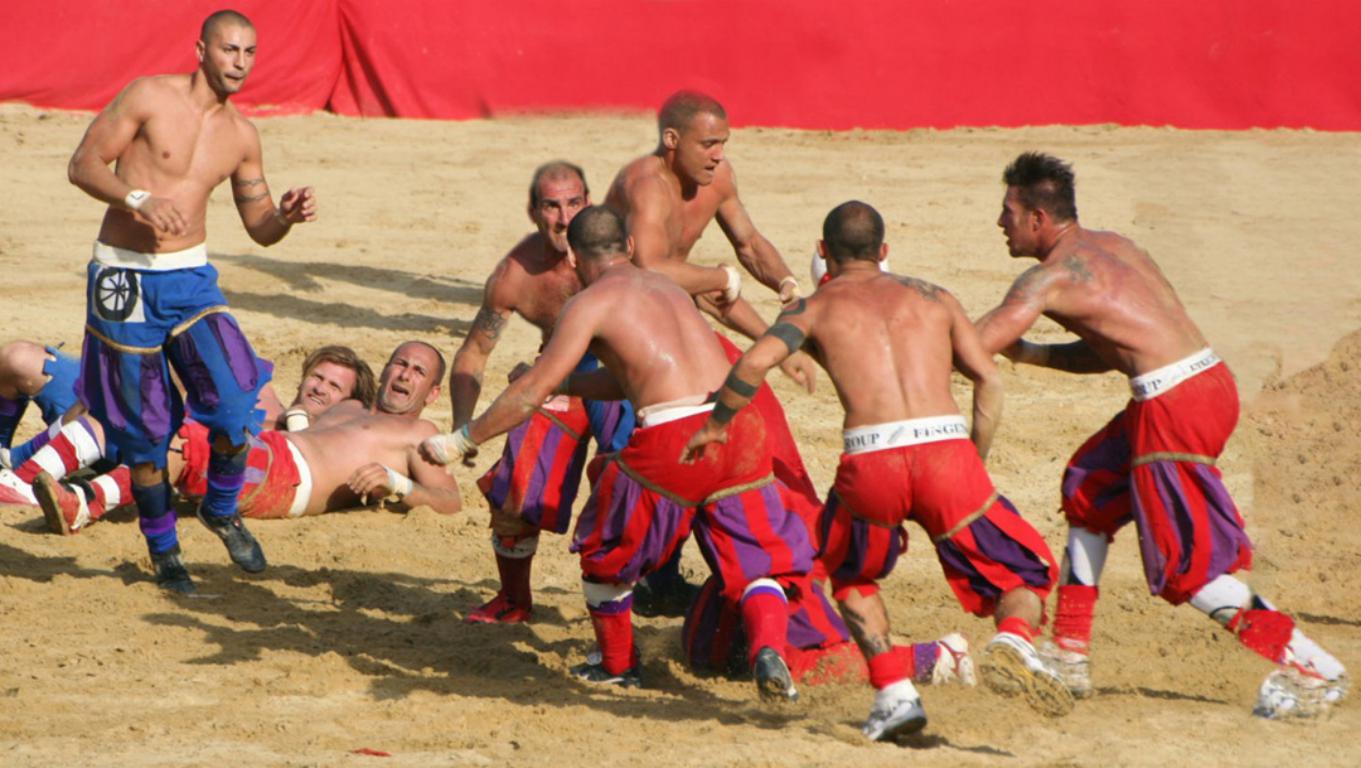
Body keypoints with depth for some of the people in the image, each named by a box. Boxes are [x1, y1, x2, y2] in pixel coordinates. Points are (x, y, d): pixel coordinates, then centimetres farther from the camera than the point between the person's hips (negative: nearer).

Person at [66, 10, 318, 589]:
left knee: (236, 405, -13)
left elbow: (259, 228, 14)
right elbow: (84, 164, -8)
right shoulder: (149, 97, -7)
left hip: (191, 276, 4)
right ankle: (162, 549, 21)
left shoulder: (241, 135, 8)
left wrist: (287, 216, -9)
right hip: (124, 278, -4)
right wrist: (139, 200, -24)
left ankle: (221, 512, 14)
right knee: (145, 430, 2)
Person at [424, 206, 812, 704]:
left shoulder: (591, 303, 6)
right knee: (756, 563, 12)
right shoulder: (667, 288, 27)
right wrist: (564, 384, 48)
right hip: (738, 426, 5)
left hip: (672, 438, -5)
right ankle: (768, 649, -16)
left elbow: (532, 393, 2)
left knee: (606, 548, 20)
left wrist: (461, 441, 10)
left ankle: (617, 664, 35)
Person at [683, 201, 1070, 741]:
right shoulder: (932, 298, 25)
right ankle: (1014, 641, -16)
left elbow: (755, 362, -1)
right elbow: (989, 381, 15)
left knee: (852, 575, 30)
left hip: (870, 461, 0)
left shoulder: (816, 307, 18)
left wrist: (715, 424, 15)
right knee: (1026, 574, 17)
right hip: (944, 448, 0)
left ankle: (894, 691, 12)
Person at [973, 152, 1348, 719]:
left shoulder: (1048, 278, -7)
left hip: (1175, 405, -10)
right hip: (1210, 381, 10)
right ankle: (1069, 658, 28)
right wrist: (1027, 354, 21)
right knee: (1089, 492, 23)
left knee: (1186, 568, -3)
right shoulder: (1113, 247, 19)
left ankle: (1311, 671, -5)